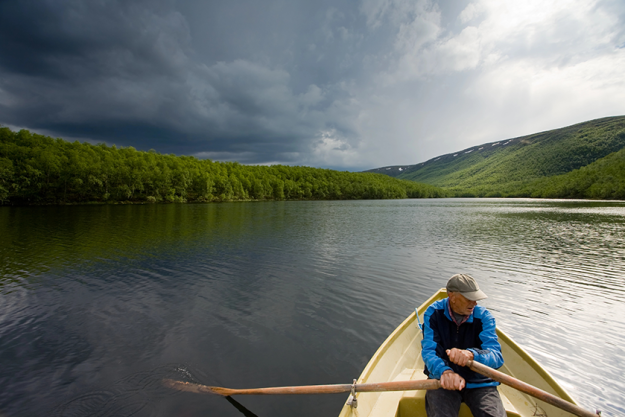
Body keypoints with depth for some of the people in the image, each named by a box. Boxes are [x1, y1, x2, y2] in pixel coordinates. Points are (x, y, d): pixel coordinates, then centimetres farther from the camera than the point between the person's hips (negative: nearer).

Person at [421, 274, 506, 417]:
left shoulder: (483, 316, -6)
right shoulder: (434, 313, -10)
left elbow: (496, 356, -18)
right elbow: (428, 351, -17)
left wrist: (472, 354, -40)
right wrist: (444, 371, -38)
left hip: (479, 382, 2)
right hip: (443, 380, -2)